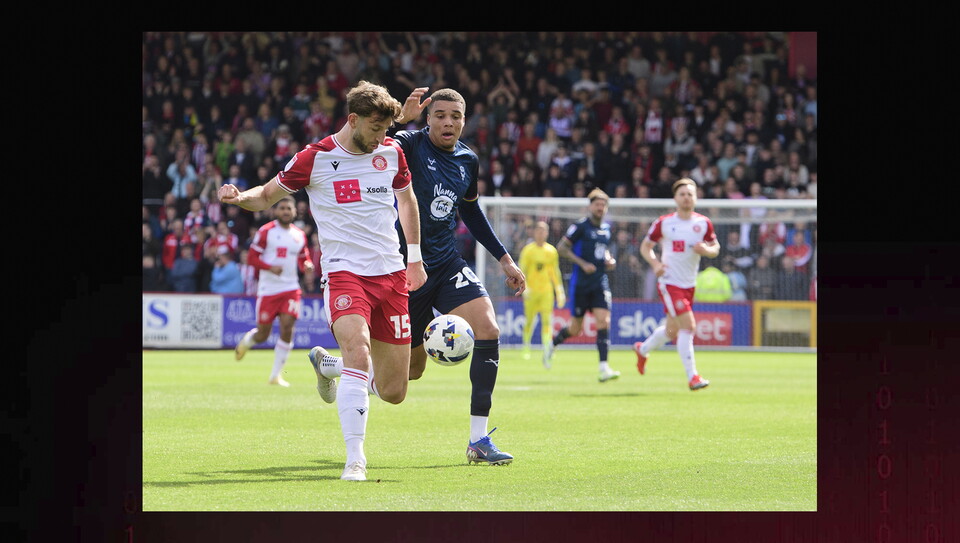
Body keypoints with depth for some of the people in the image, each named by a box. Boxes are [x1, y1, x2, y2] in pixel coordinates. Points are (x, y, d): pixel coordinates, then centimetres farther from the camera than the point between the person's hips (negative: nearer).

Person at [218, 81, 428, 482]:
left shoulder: (391, 152, 6)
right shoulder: (315, 159, -5)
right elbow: (267, 195, 6)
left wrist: (415, 258, 25)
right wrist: (240, 197, -17)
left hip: (391, 275, 4)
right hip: (344, 272, -4)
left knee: (393, 392, 4)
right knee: (358, 353, -31)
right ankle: (355, 459, -24)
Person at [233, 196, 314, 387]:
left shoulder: (299, 235, 11)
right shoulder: (265, 232, -4)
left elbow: (303, 258, 22)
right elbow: (251, 258, -5)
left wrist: (307, 265, -2)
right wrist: (270, 267, -21)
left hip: (290, 288, 3)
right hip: (268, 290, -3)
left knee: (287, 328, -13)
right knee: (262, 334, 1)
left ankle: (276, 375, -2)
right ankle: (246, 341, 40)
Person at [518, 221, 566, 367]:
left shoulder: (551, 251, 8)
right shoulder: (528, 250, -1)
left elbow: (555, 272, 15)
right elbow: (522, 271, -4)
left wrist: (560, 291, 11)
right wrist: (524, 288, -18)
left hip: (547, 291, 1)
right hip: (531, 291, -1)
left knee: (547, 321, -11)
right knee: (529, 321, 4)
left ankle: (546, 354, -17)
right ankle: (526, 346, 30)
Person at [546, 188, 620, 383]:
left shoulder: (606, 228, 12)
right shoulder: (580, 226, -7)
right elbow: (561, 248, -9)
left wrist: (610, 260, 8)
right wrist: (582, 263, -17)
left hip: (600, 282, 5)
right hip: (580, 283, -5)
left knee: (604, 321, -14)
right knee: (575, 328, 3)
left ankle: (604, 367, -18)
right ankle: (553, 343, 36)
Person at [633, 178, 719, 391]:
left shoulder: (703, 223, 3)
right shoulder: (663, 223, -5)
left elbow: (715, 248, 11)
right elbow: (645, 246, 4)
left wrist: (706, 250, -13)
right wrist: (655, 263, -15)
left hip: (689, 285, 5)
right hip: (669, 283, -5)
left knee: (672, 330, 17)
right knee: (688, 325, -18)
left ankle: (643, 349, 46)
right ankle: (692, 376, -14)